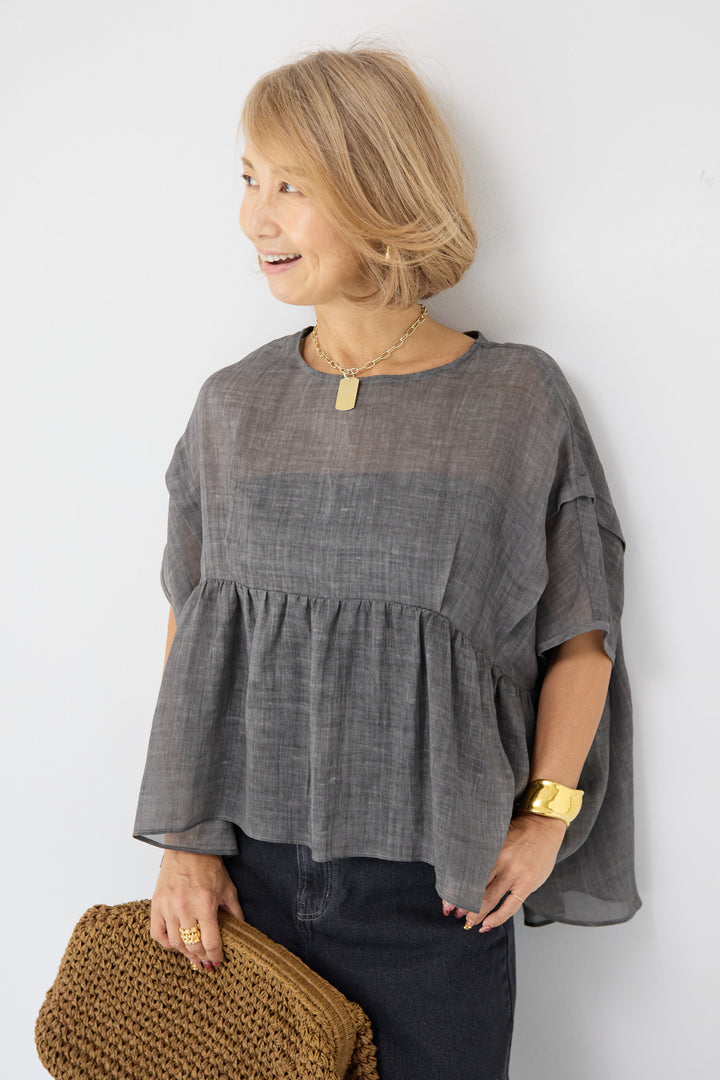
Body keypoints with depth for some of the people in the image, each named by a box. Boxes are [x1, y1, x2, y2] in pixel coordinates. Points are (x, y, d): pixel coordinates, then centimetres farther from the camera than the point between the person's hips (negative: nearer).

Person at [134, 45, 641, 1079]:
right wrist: (186, 842, 2)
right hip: (249, 871, 2)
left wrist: (546, 817, -5)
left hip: (438, 888, -2)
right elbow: (190, 637, 5)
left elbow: (581, 636, 2)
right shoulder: (233, 405, 2)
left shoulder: (520, 398, -4)